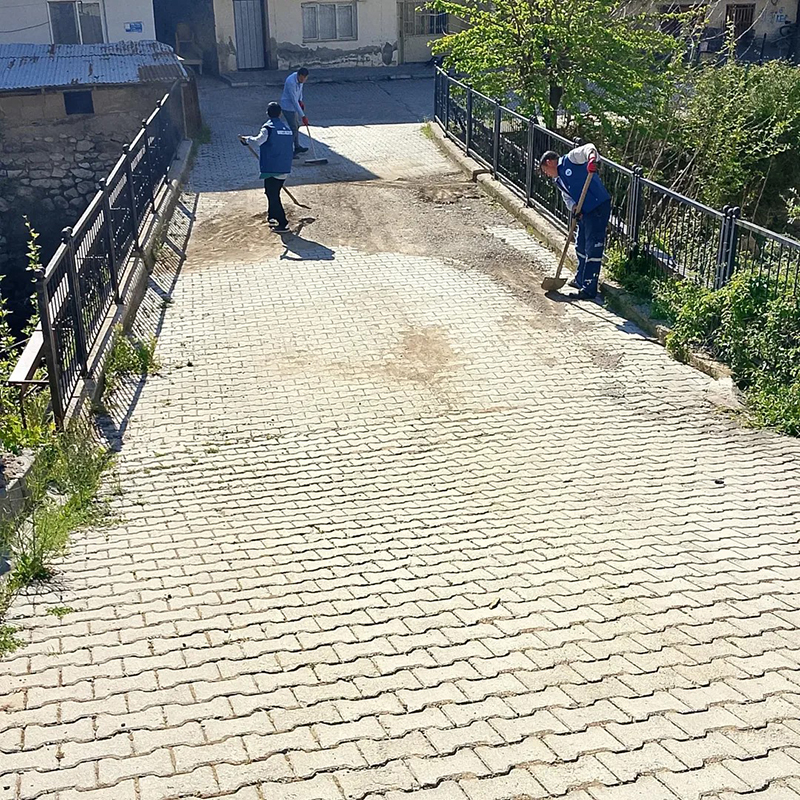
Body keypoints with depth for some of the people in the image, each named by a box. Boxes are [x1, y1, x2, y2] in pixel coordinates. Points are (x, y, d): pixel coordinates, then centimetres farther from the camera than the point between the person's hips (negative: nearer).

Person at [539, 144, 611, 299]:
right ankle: (581, 280, 38)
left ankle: (589, 288, -3)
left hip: (599, 207, -10)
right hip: (584, 211, 10)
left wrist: (592, 158, -42)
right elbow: (567, 198, 14)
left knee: (593, 248, -7)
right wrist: (574, 208, -9)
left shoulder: (571, 159, -4)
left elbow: (589, 148, -19)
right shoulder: (558, 180, 21)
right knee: (581, 247, 21)